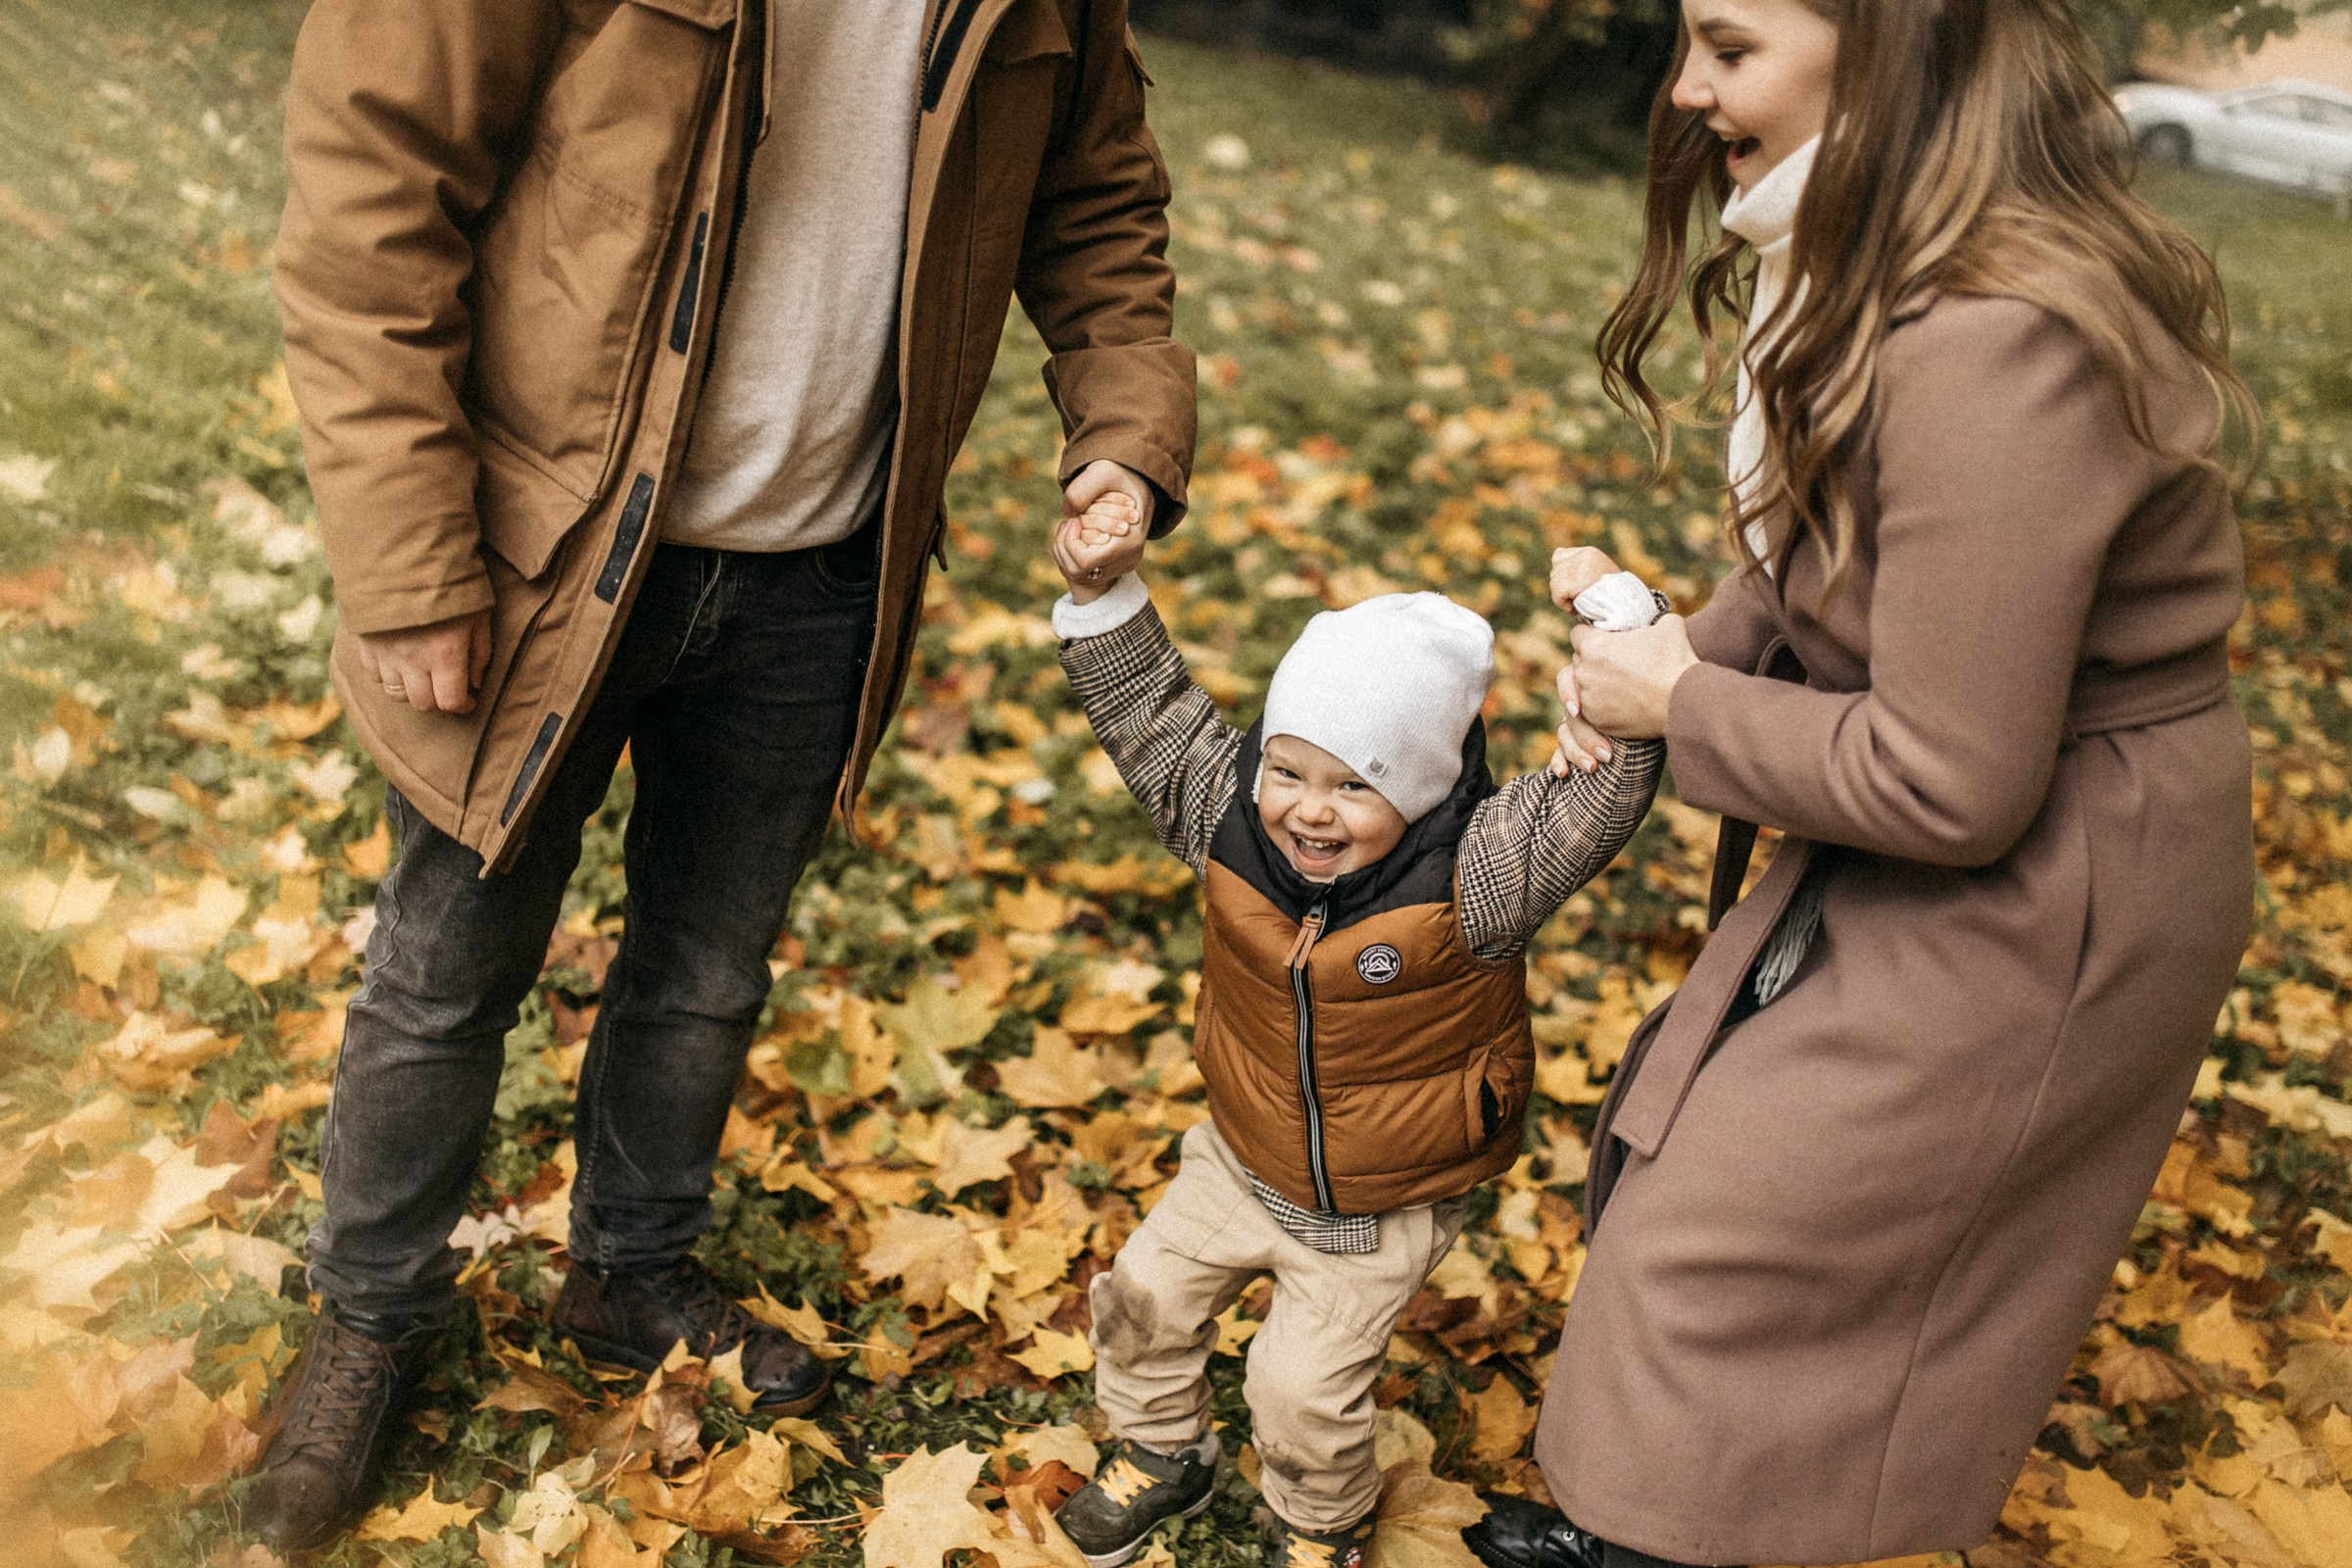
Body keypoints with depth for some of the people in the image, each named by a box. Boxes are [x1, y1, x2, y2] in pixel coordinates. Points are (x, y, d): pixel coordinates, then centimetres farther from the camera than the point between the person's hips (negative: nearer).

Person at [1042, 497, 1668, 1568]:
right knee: (1144, 1296, 15)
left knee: (1304, 1387, 2)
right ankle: (1161, 1452, 46)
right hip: (1241, 1160, 5)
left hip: (1382, 1207, -5)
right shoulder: (1230, 820, -18)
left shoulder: (1473, 879, -31)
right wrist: (1099, 593, -17)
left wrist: (1616, 619, -47)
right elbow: (1151, 712, -8)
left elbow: (1607, 785, -38)